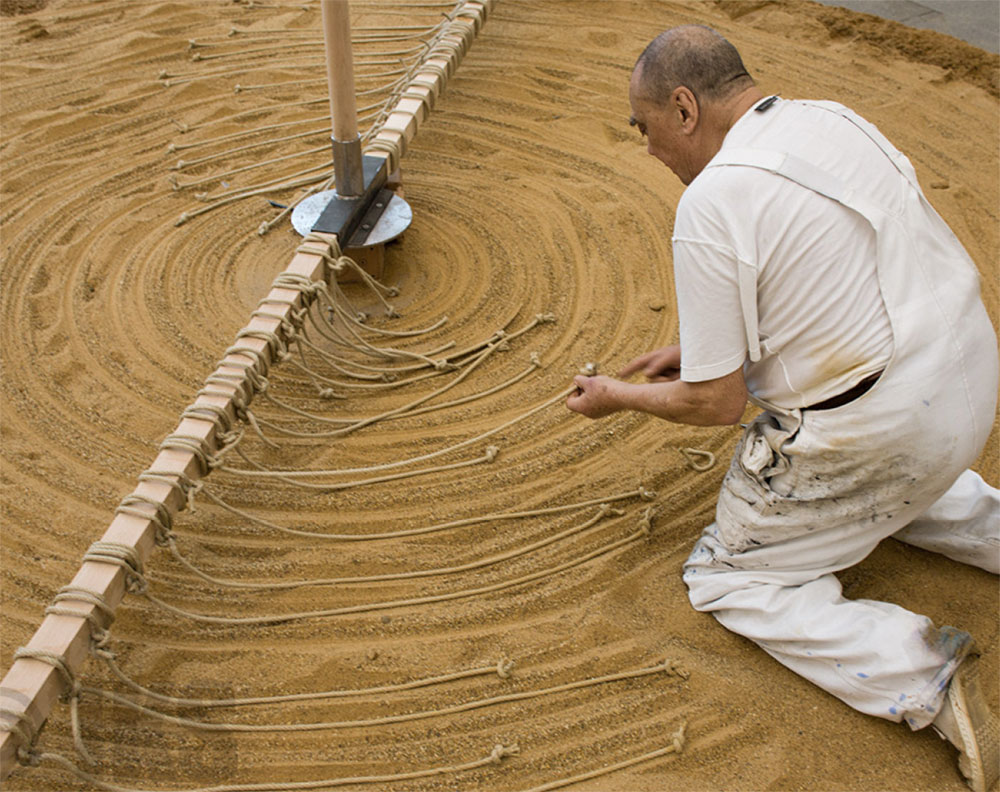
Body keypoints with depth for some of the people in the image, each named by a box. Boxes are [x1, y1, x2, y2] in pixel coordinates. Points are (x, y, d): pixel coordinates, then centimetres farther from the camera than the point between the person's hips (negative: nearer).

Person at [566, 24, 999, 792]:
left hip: (876, 429, -8)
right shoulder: (833, 119, 5)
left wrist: (618, 396, 3)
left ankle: (924, 675, -6)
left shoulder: (712, 203, -20)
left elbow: (715, 403, -15)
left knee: (725, 578, 10)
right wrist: (705, 346, 17)